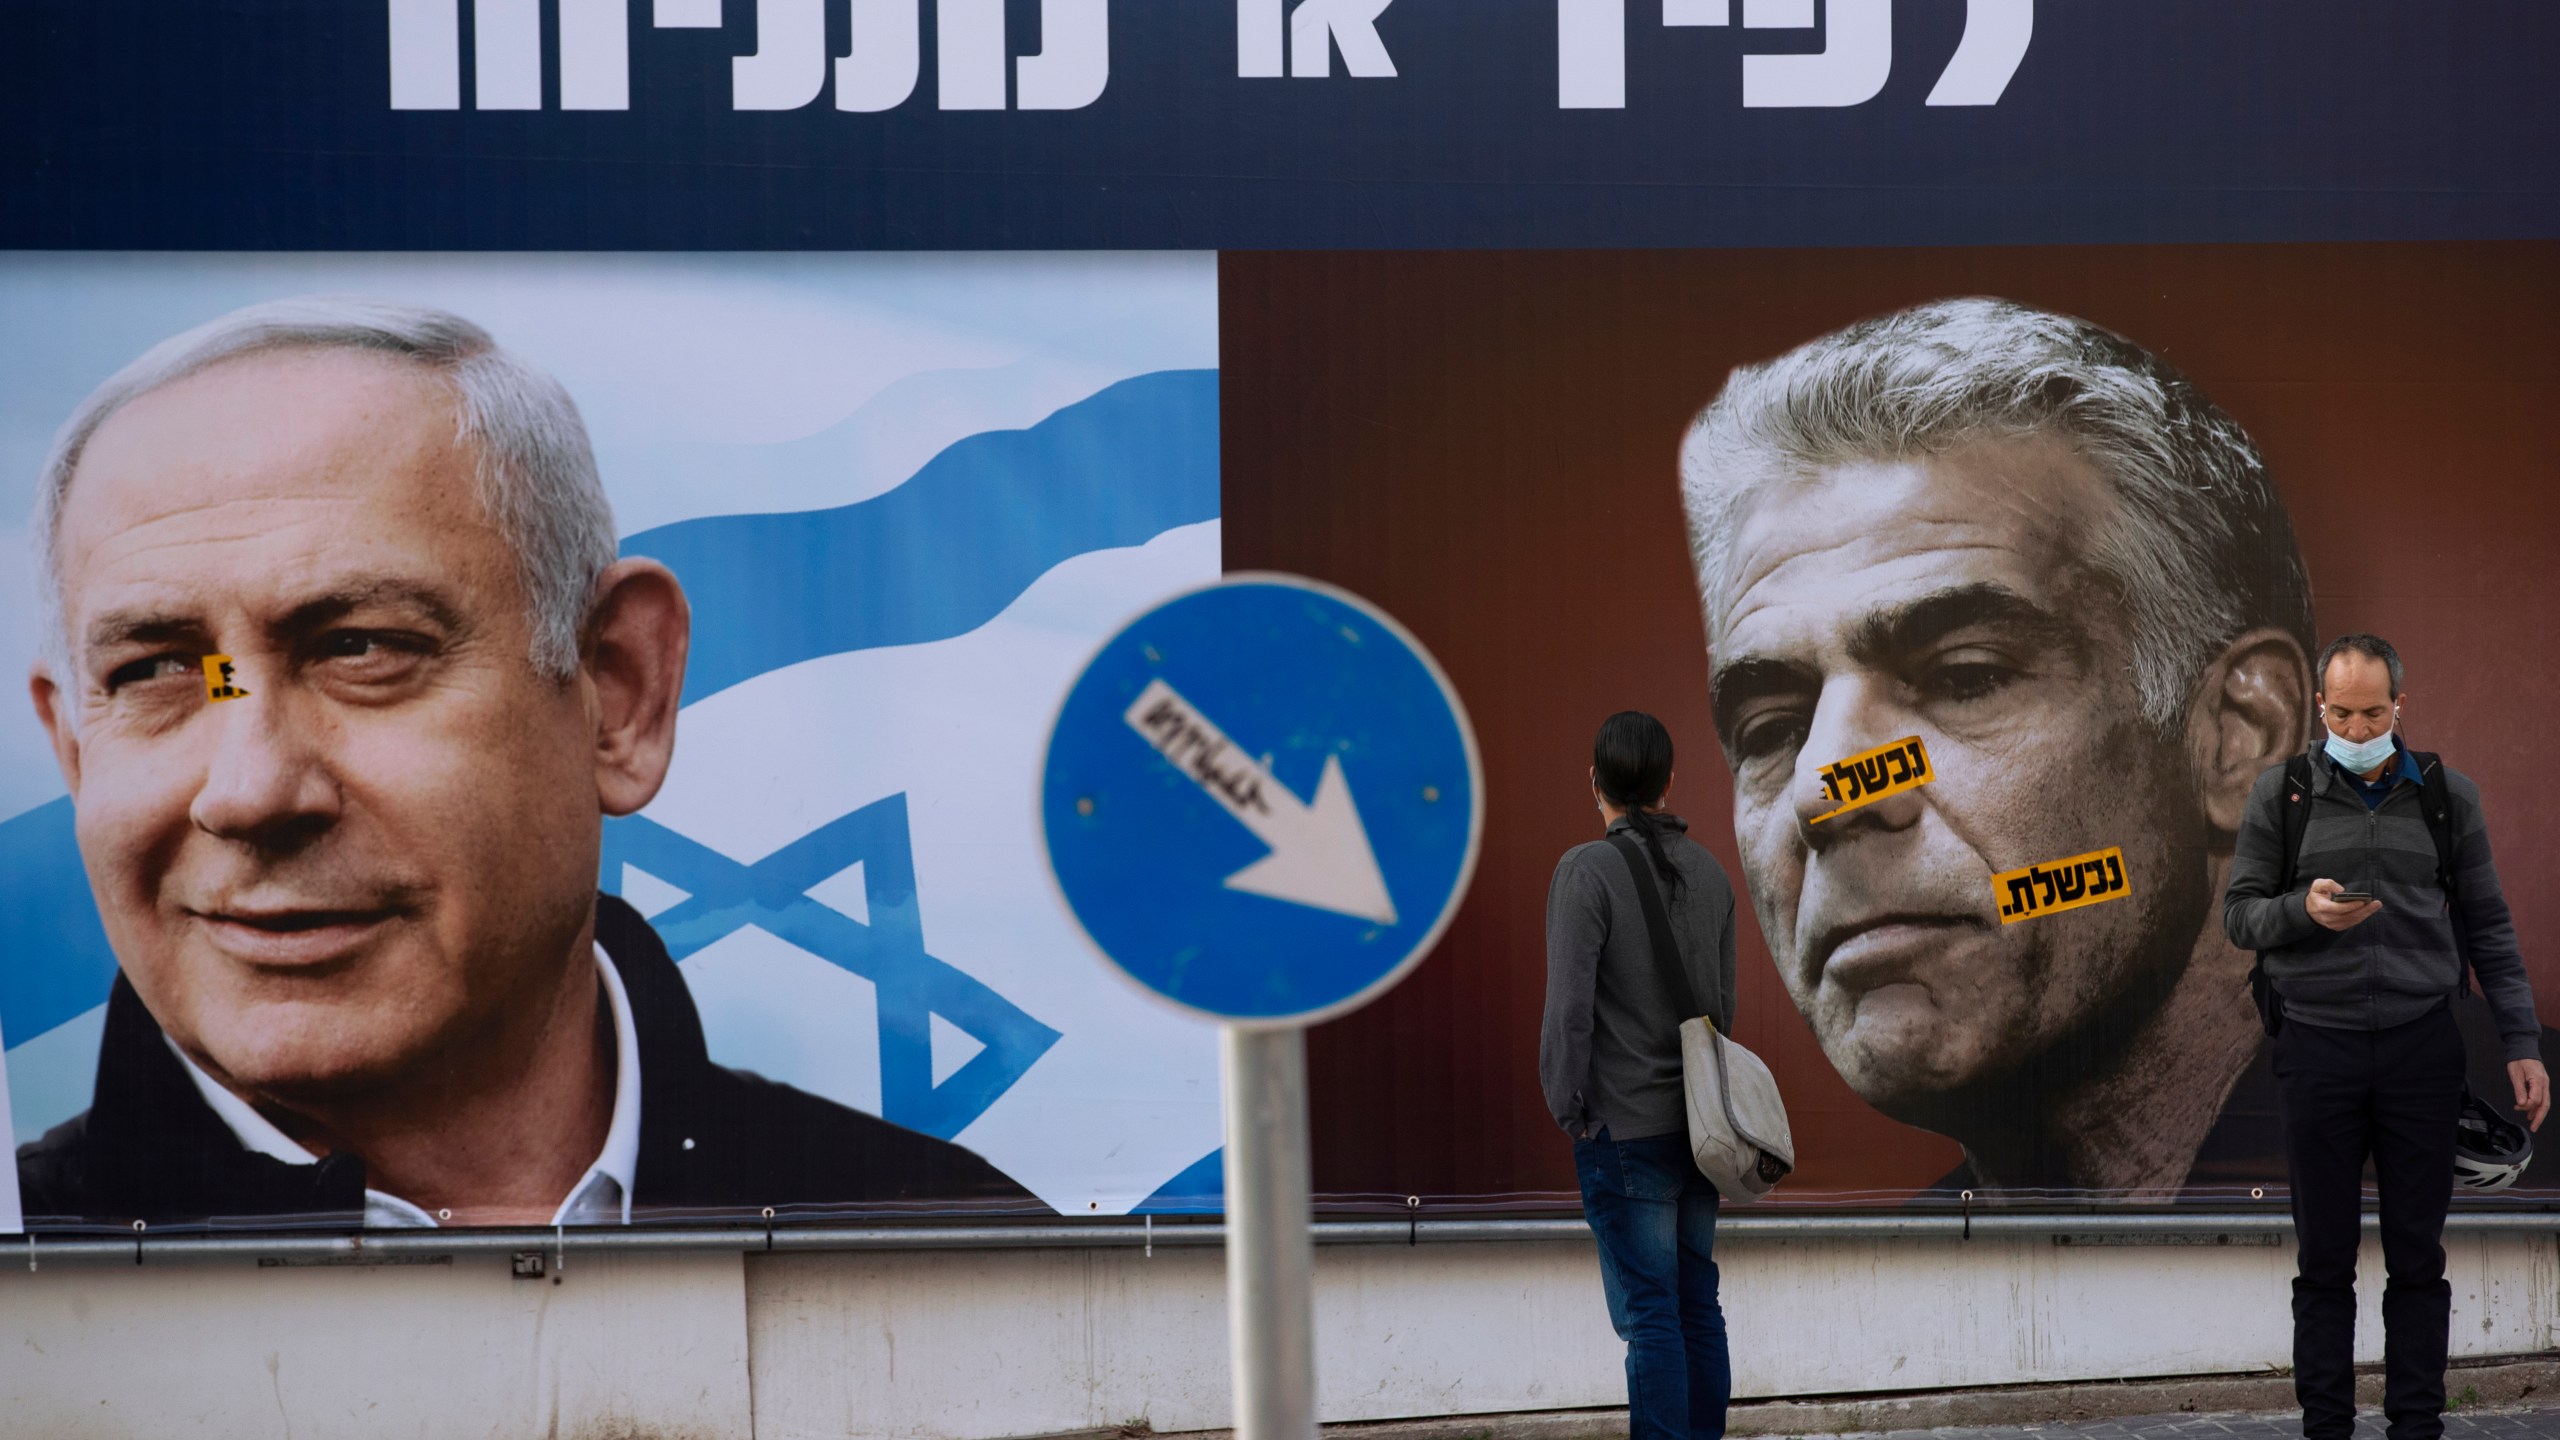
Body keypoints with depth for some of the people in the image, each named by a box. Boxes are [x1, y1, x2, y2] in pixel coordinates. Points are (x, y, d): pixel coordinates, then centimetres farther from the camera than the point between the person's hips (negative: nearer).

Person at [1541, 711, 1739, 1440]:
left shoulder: (1586, 871, -13)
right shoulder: (1708, 872, 7)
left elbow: (1570, 1009, -18)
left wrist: (1564, 1106, -7)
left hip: (1624, 1128, -6)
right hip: (1697, 1125, 6)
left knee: (1648, 1314, -6)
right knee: (1696, 1305, 11)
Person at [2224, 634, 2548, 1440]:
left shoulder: (2446, 797, 7)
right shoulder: (2281, 796, 4)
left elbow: (2487, 927, 9)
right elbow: (2239, 913, 5)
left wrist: (2522, 1044, 4)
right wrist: (2303, 910, -17)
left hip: (2421, 1045, 1)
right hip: (2318, 1046, 0)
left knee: (2418, 1256, 3)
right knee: (2324, 1259, 4)